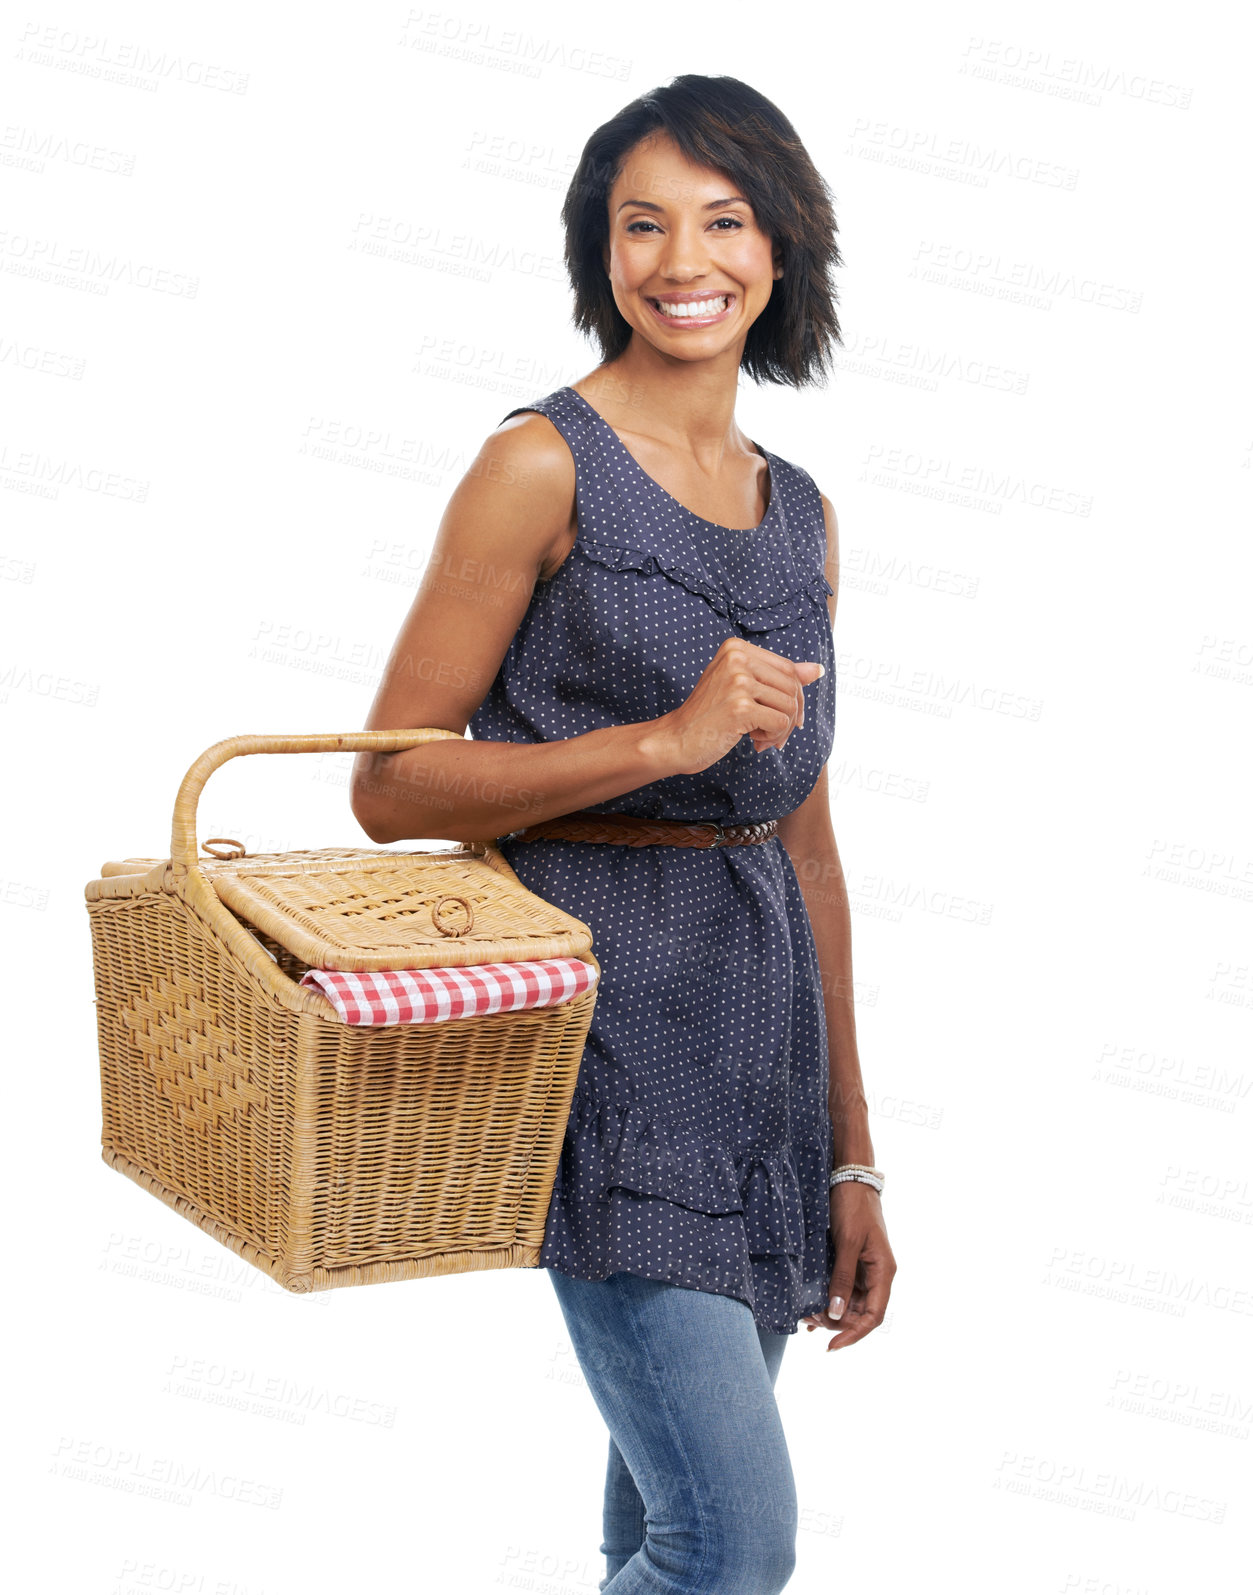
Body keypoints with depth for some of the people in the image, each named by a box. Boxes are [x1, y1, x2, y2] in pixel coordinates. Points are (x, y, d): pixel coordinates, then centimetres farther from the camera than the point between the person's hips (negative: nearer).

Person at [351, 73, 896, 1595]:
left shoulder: (800, 512, 12)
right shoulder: (545, 464, -6)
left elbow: (803, 839, 15)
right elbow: (389, 783, -8)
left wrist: (850, 1155, 14)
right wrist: (664, 738, -19)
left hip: (762, 1009, 6)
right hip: (606, 1001, -6)